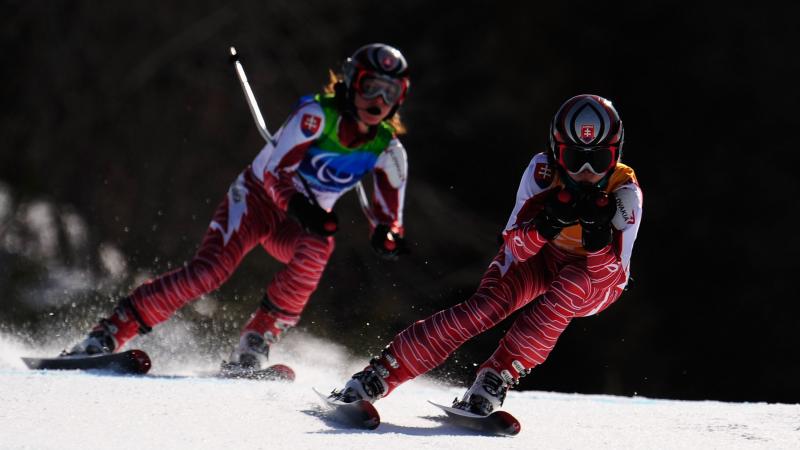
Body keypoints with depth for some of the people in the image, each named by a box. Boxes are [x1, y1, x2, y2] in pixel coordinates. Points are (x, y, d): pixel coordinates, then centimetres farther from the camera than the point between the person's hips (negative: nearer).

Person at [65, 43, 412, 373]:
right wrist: (298, 206, -48)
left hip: (302, 222, 4)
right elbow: (275, 171, -28)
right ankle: (105, 335, -21)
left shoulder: (388, 151, -8)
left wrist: (387, 236, -31)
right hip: (258, 198, -4)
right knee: (210, 270, -26)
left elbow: (388, 219, -6)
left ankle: (253, 349, -26)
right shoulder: (317, 116, -20)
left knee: (319, 246, -32)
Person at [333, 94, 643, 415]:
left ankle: (494, 380, -32)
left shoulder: (625, 194, -26)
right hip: (538, 258, 1)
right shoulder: (543, 171, -23)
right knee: (485, 308, -25)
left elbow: (610, 275, -28)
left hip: (593, 285, -1)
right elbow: (516, 248, -23)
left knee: (571, 283, -36)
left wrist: (597, 235, -47)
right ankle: (378, 377, -21)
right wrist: (547, 223, -43)